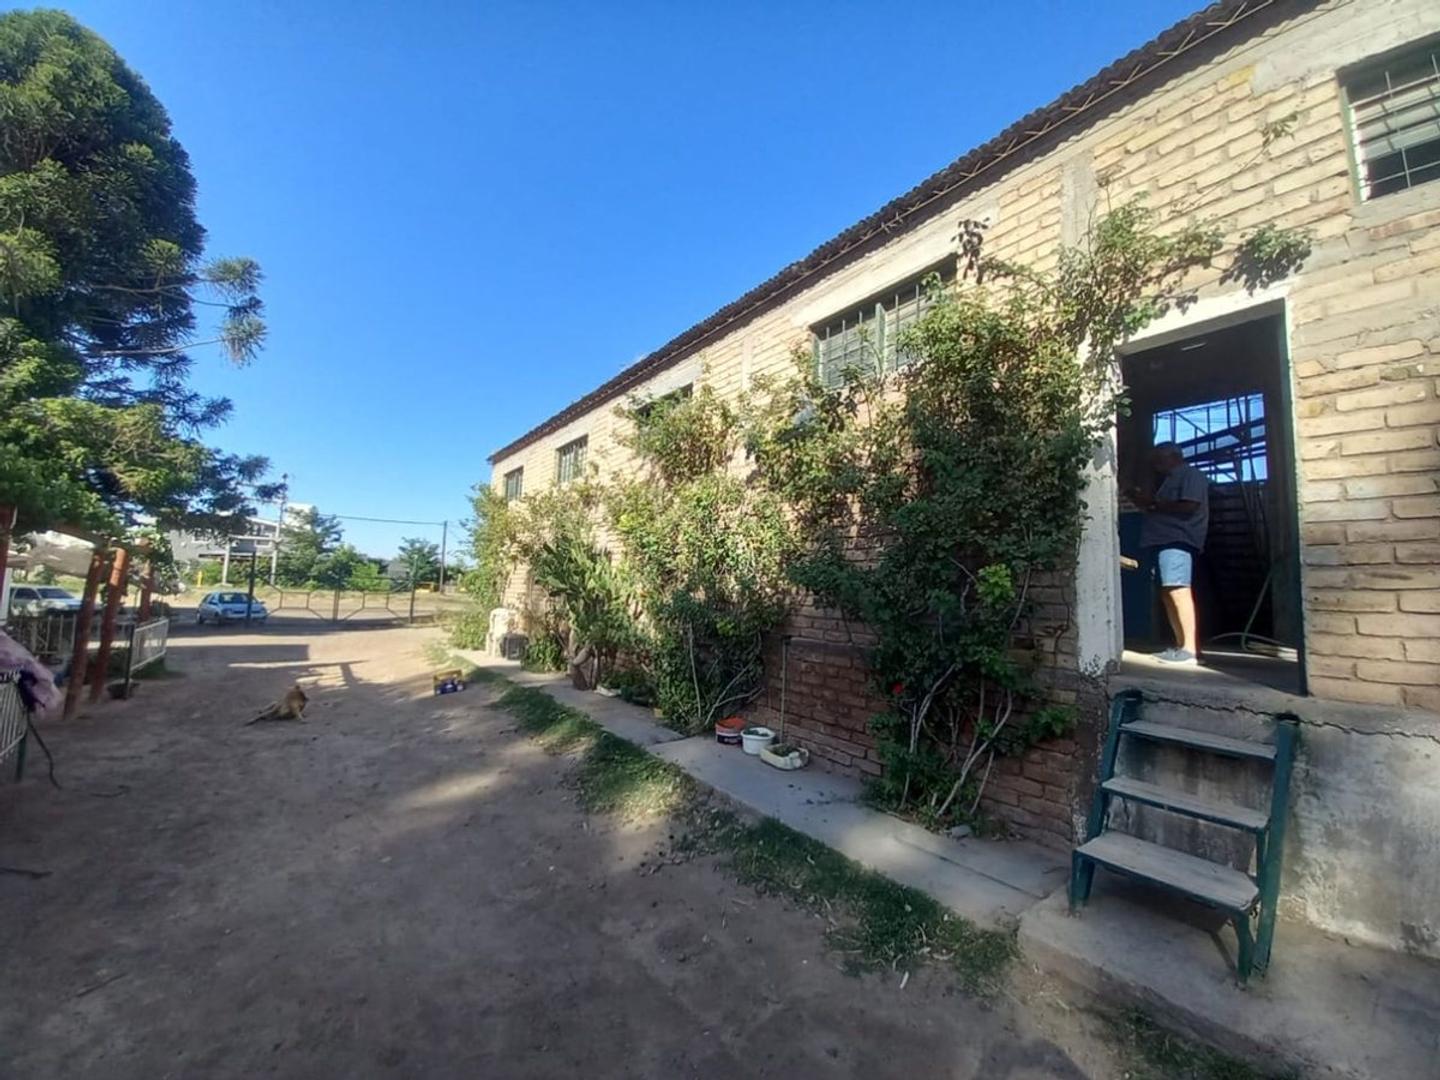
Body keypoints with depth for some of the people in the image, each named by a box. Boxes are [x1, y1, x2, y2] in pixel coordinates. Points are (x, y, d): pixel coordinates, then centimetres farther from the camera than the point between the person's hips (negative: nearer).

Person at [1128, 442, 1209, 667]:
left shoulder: (1191, 474, 1)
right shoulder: (1171, 480, 28)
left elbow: (1189, 506, -14)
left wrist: (1153, 503, -10)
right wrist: (1146, 503, 10)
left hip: (1177, 540, -10)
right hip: (1165, 539, 10)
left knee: (1179, 591, -15)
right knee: (1168, 593, 6)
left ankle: (1190, 650, -16)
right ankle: (1183, 646, 10)